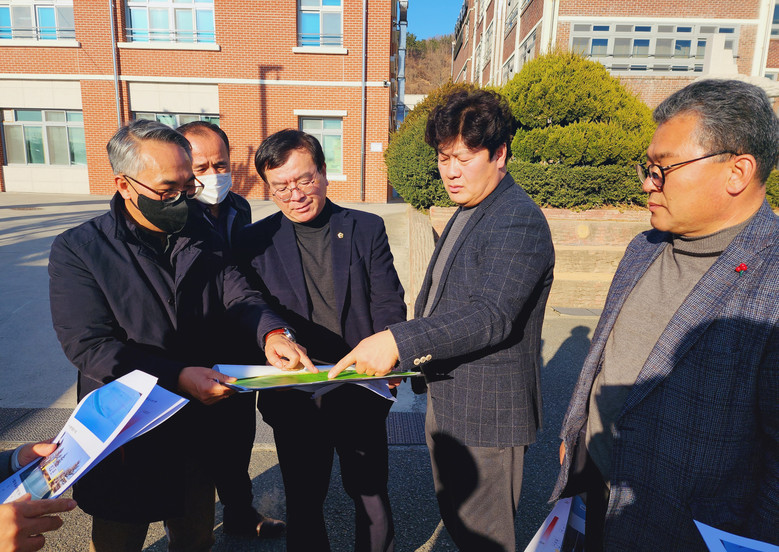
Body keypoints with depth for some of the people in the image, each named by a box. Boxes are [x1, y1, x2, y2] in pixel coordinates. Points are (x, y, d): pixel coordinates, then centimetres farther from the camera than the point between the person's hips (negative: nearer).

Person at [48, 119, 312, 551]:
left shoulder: (202, 240, 2)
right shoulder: (76, 250, -11)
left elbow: (239, 297, -6)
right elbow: (89, 346, -18)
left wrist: (270, 333, -29)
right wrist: (176, 377, -30)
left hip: (198, 427, 4)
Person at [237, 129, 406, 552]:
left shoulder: (367, 229, 0)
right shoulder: (255, 241, -2)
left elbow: (389, 304, -2)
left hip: (362, 393, 1)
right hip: (294, 401, 0)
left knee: (371, 494, 20)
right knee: (303, 502, 18)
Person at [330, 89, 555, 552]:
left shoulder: (519, 222, -20)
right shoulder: (468, 212, 11)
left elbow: (491, 315, -30)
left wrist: (399, 341, -36)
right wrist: (409, 355, 13)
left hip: (487, 410, -9)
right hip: (446, 400, 10)